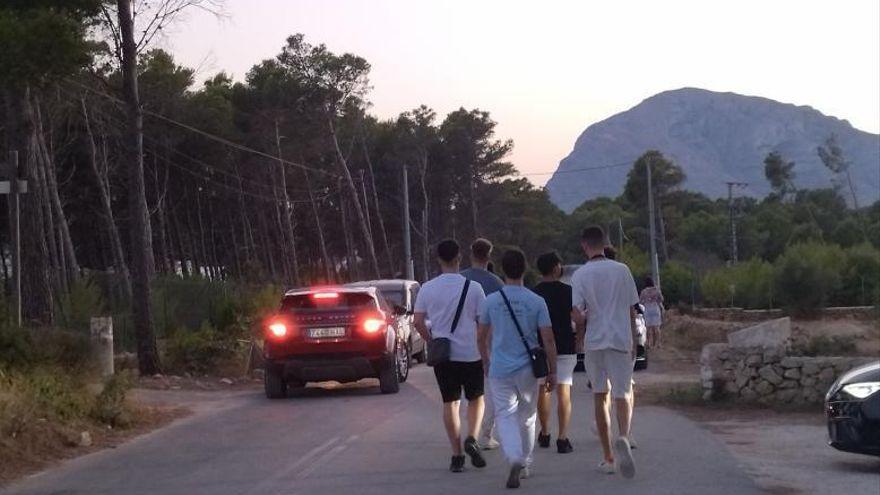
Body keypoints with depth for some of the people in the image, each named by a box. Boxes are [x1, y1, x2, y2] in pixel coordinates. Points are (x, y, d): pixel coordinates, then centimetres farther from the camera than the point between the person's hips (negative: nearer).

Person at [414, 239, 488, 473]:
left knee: (450, 402, 9)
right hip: (471, 353, -2)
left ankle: (457, 455, 6)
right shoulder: (473, 287, -7)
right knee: (476, 398, 15)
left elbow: (418, 322, 0)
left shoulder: (427, 289, -1)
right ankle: (472, 438, -7)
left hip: (442, 355, 2)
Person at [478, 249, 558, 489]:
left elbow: (482, 337, 7)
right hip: (527, 369, 1)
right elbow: (548, 339, -6)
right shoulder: (536, 302, -6)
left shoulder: (491, 301, -3)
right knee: (527, 417, 17)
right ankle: (525, 464, 26)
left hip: (499, 370, -1)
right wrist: (552, 371, 3)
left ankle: (515, 458, -25)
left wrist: (486, 363, 23)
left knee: (505, 416, -1)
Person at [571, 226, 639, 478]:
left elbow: (577, 313, -11)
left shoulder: (580, 275, -4)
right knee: (622, 394, 0)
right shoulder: (622, 270, 3)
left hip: (595, 341, 0)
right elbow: (631, 310, 8)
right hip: (621, 339, 0)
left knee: (600, 396, 10)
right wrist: (634, 341, 17)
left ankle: (608, 457, 11)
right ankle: (623, 437, -31)